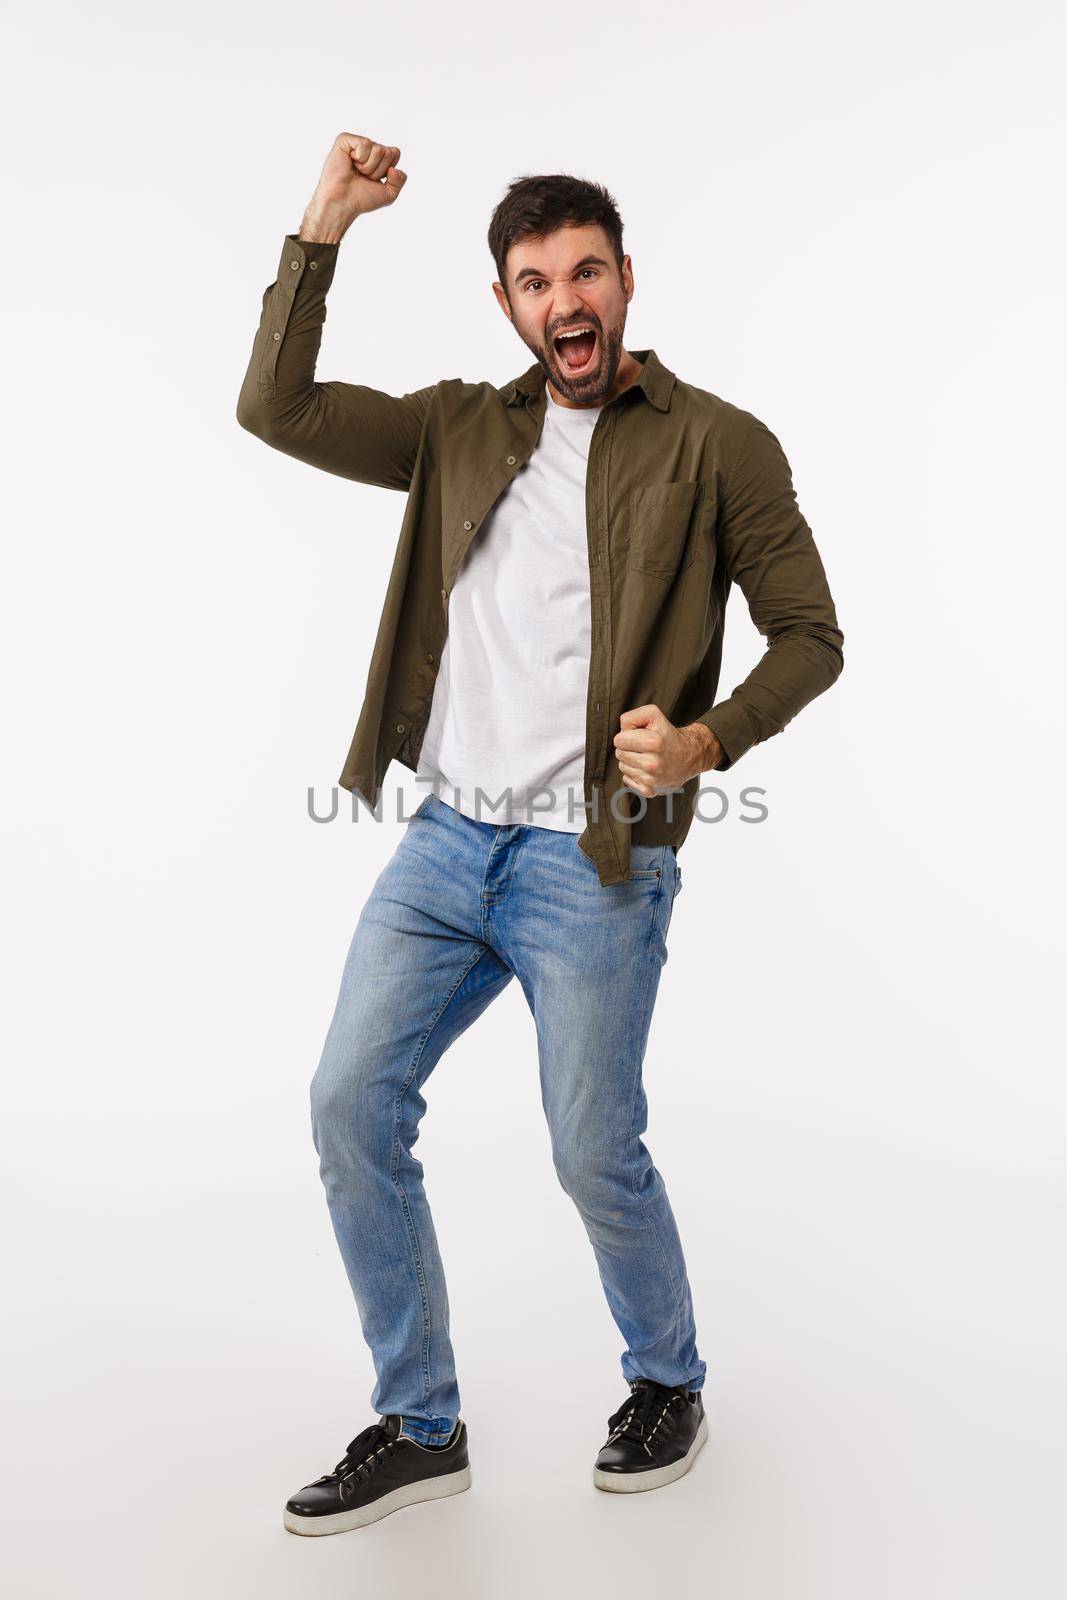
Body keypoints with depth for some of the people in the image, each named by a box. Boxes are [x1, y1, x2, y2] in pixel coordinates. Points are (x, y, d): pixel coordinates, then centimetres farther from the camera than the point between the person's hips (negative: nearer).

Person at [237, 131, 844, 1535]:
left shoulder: (716, 444, -1)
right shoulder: (463, 428, 12)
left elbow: (811, 636, 0)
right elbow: (276, 409, 5)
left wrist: (706, 742, -17)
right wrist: (324, 225, 0)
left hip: (595, 861, -5)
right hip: (445, 837, 5)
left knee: (596, 1155, 0)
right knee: (351, 1104, 2)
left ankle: (669, 1386, 31)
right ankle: (418, 1428, 19)